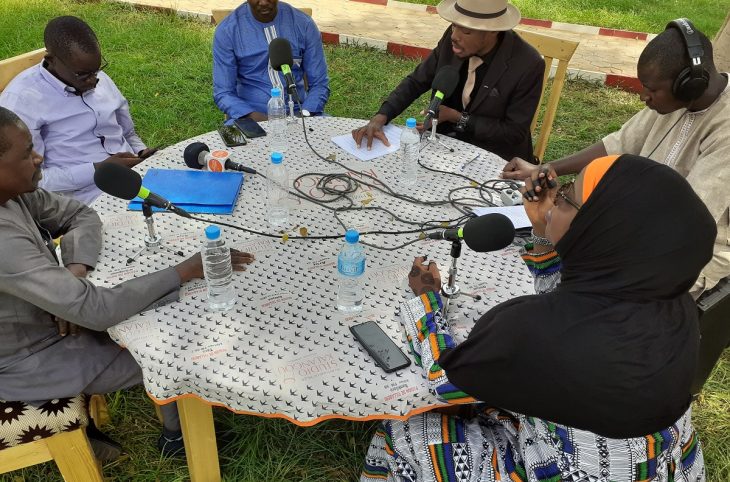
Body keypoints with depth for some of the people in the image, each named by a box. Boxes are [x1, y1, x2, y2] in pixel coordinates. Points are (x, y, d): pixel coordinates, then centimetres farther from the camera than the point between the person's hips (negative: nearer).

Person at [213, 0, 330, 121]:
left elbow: (319, 83, 1)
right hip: (251, 116, -2)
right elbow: (223, 92, -5)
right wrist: (256, 118, -24)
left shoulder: (303, 23, 0)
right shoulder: (227, 30, -4)